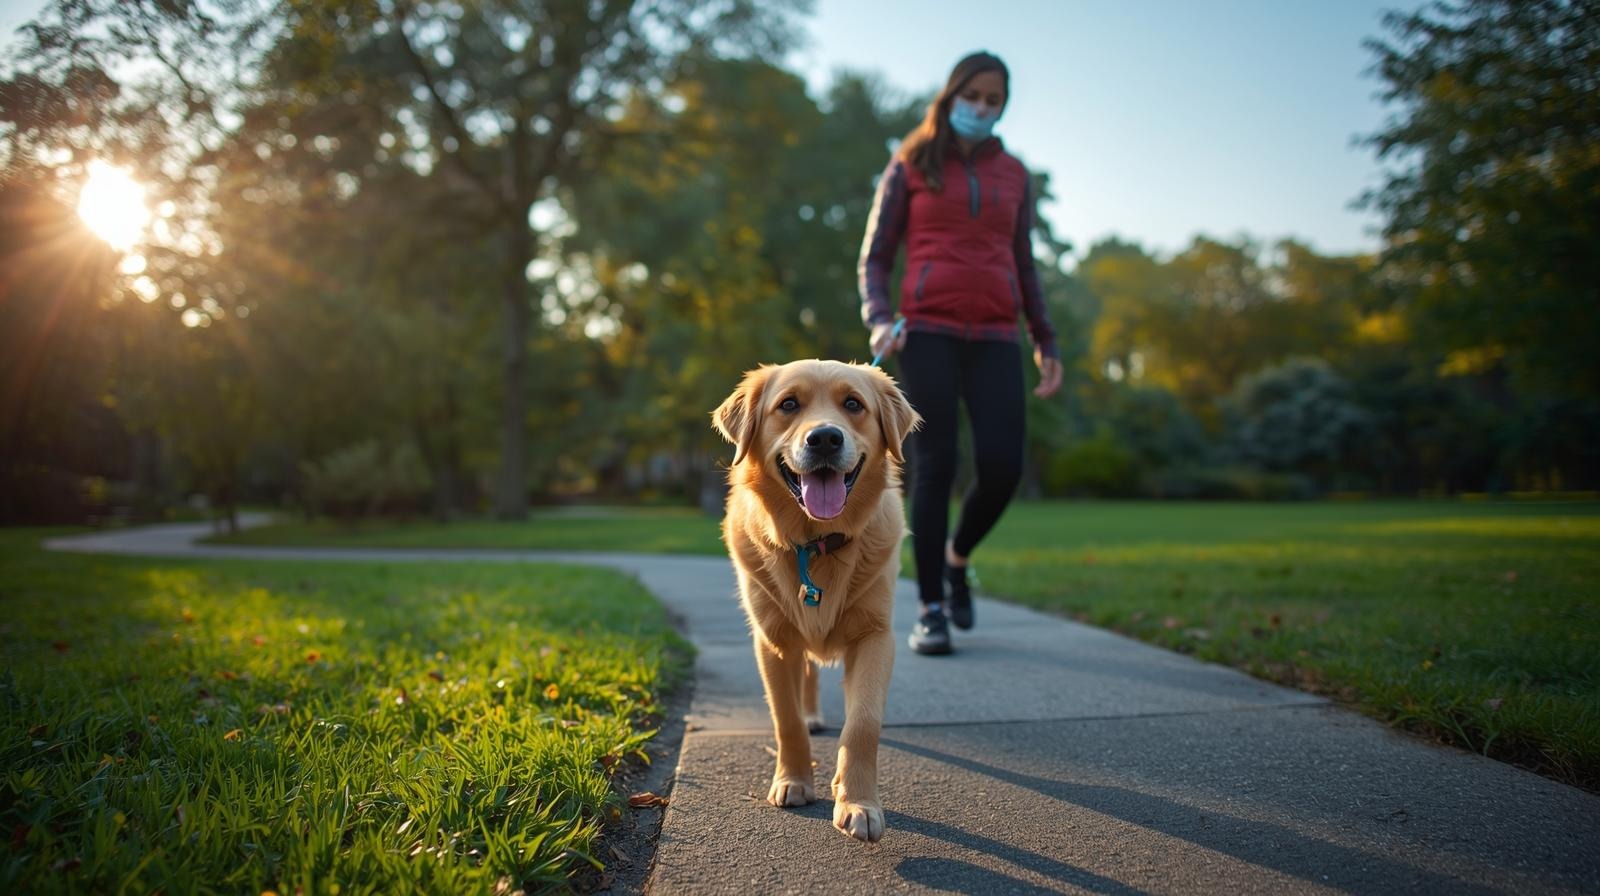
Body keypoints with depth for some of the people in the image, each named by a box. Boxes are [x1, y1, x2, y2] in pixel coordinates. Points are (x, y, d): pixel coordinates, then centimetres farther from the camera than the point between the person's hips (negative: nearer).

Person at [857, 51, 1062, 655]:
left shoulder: (1013, 175, 18)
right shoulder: (910, 165, 10)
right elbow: (875, 255, 6)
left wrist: (1046, 342, 13)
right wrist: (878, 320, -12)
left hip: (994, 338, 3)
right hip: (929, 332, -2)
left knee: (1002, 468, -10)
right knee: (934, 466, -8)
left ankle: (957, 559, 19)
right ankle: (930, 610, 0)